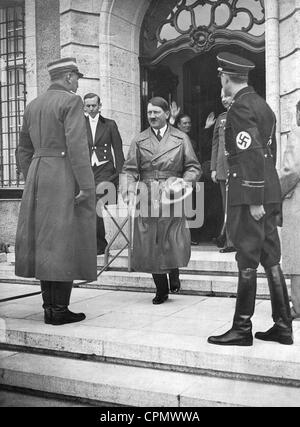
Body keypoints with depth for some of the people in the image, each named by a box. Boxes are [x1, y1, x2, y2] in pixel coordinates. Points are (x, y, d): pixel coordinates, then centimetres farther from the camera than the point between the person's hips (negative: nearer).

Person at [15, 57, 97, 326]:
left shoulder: (33, 106, 16)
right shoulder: (71, 101, -7)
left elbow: (24, 150, 18)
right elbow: (77, 146, -17)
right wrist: (86, 186, -17)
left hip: (38, 175, 8)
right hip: (65, 176, -7)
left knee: (45, 243, 10)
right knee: (65, 242, -3)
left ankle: (49, 306, 17)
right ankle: (59, 309, 0)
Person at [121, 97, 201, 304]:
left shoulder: (181, 139, 9)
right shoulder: (139, 141, 11)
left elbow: (193, 167, 10)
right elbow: (130, 170, 5)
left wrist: (184, 180, -10)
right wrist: (129, 192, -11)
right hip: (146, 199, 1)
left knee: (176, 241, -8)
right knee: (149, 246, 1)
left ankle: (174, 272, 26)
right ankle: (161, 289, 19)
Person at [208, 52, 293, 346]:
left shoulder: (240, 107, -11)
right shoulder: (263, 105, 18)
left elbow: (251, 155, -20)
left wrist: (254, 200, -20)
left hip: (248, 193, -9)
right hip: (269, 191, 9)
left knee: (247, 261, -3)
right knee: (271, 259, 10)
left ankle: (242, 329, 6)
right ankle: (282, 326, 16)